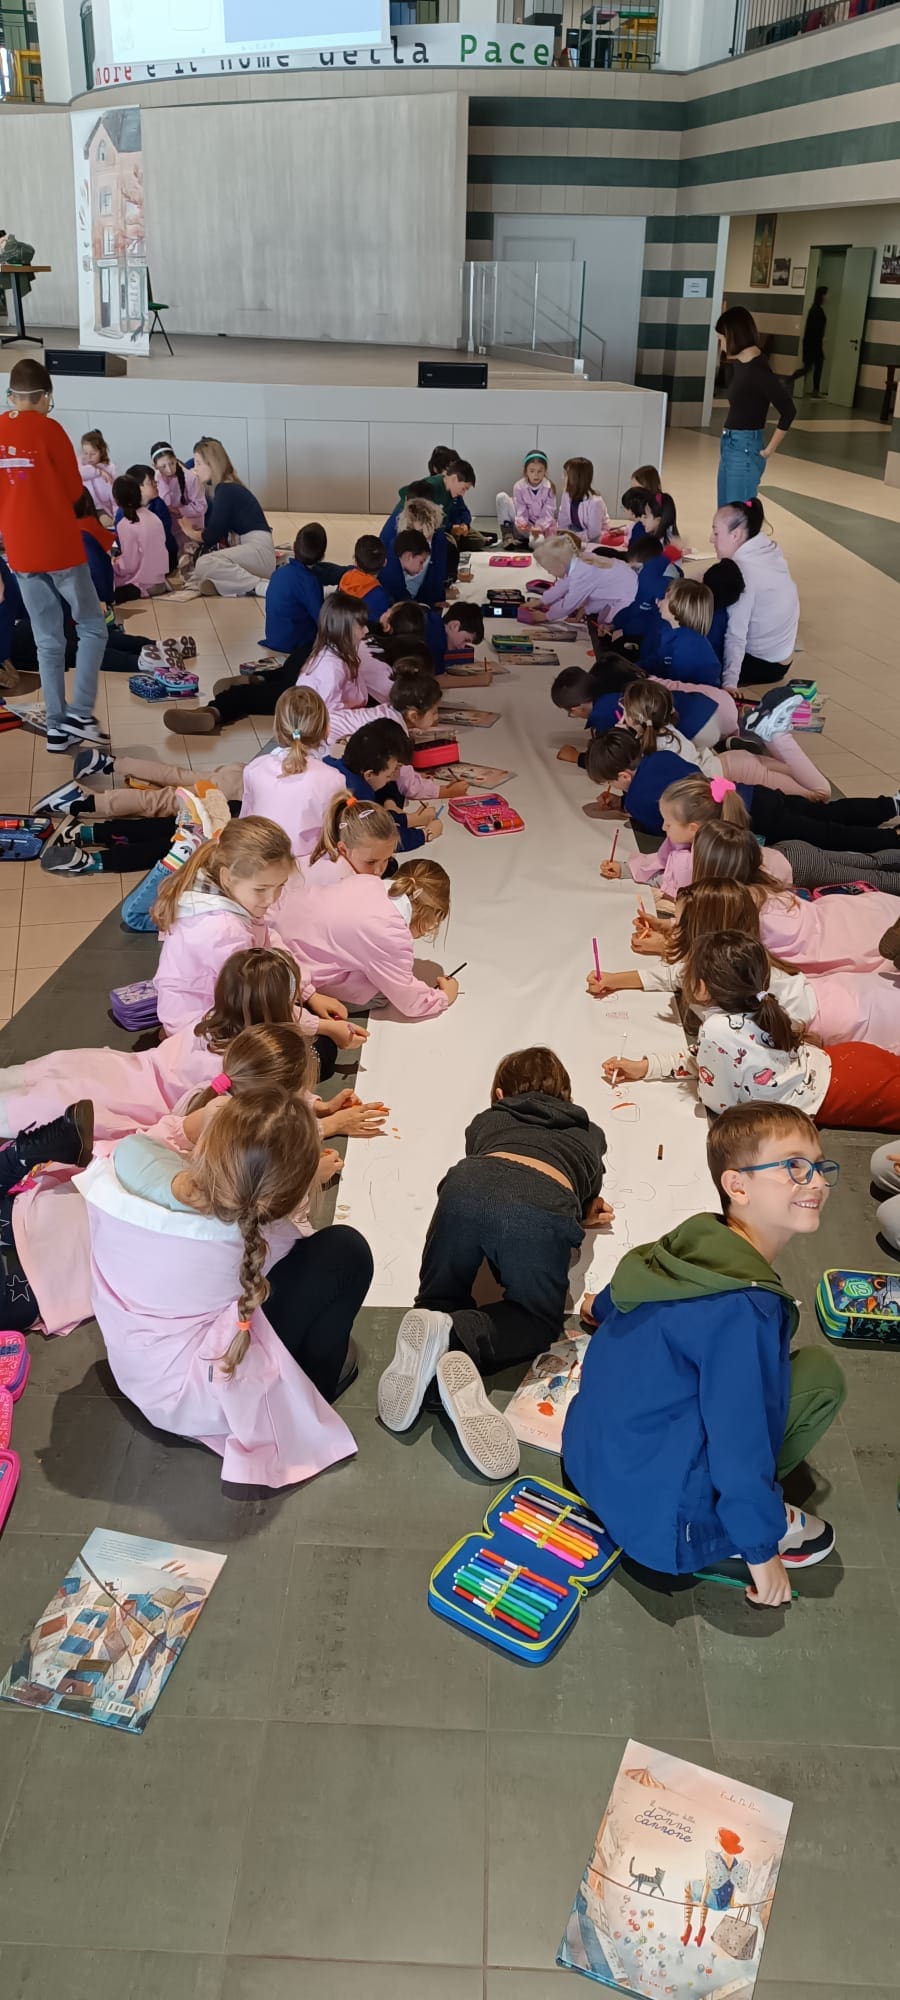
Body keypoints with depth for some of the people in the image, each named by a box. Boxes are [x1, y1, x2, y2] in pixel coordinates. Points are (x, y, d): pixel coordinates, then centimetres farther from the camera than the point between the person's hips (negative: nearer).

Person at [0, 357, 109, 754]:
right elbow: (74, 489, -3)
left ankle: (57, 727, 9)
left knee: (48, 642, 11)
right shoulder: (48, 430, -11)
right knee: (91, 628, 8)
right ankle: (80, 714, -3)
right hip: (61, 548, -5)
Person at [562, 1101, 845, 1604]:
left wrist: (608, 1315, 45)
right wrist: (762, 1551, -7)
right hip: (656, 1513, -9)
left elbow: (608, 1305, 22)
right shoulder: (747, 1307, -26)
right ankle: (758, 1522, 3)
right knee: (819, 1374, -6)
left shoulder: (693, 1243, 1)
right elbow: (741, 1441, -22)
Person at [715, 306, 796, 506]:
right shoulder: (739, 363, 8)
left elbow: (788, 411, -18)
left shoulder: (756, 368, -15)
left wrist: (769, 450, -12)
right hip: (729, 447, 9)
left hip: (744, 450, -9)